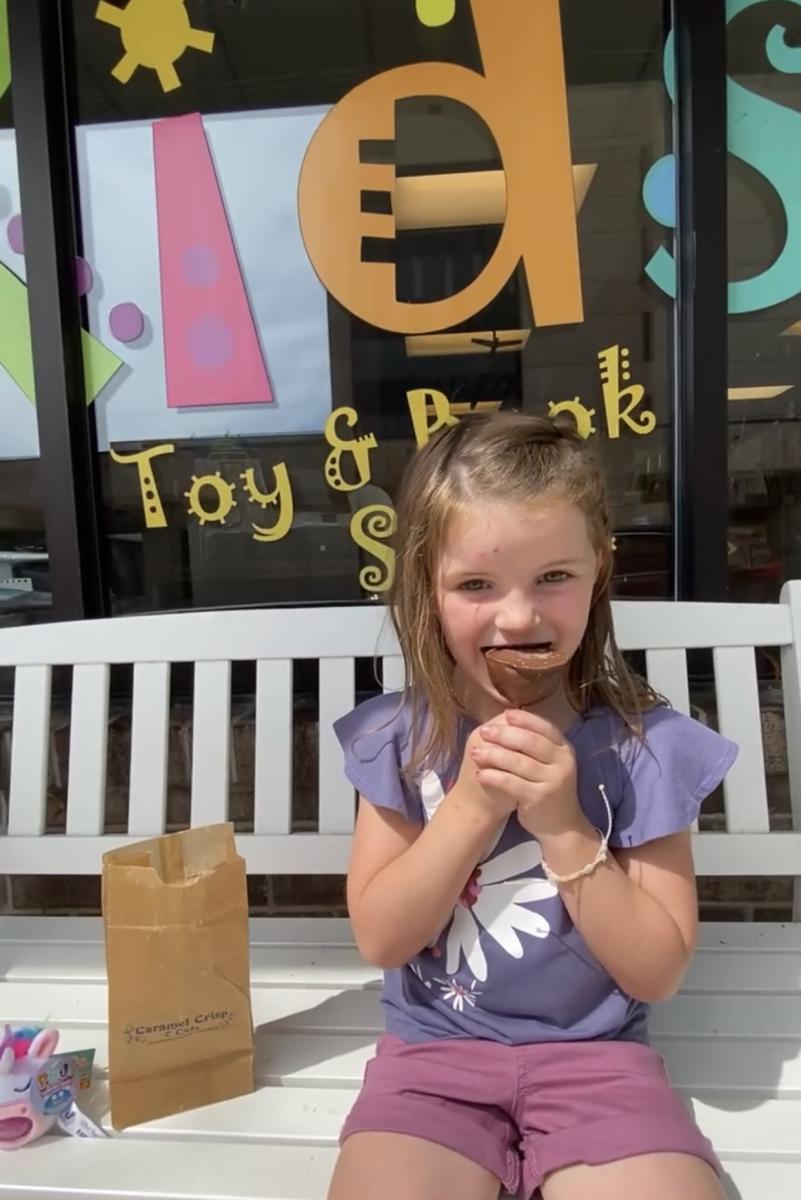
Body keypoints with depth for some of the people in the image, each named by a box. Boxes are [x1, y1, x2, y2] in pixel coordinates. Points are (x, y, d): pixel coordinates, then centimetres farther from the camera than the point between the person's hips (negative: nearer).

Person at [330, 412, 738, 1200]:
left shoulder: (643, 745, -10)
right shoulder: (396, 737, -7)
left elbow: (658, 973, -8)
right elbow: (379, 939, -9)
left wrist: (564, 827, -23)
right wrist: (471, 806, -22)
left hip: (596, 1055, 1)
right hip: (433, 1053, 0)